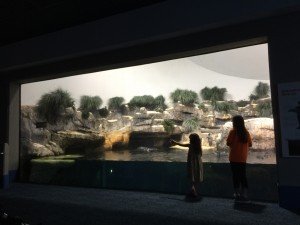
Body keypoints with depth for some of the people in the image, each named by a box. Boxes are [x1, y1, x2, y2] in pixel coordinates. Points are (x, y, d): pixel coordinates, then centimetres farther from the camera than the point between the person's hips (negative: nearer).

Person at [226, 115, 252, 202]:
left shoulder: (233, 131, -10)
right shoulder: (246, 132, 3)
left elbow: (228, 143, -11)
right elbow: (250, 144, 10)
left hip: (234, 158, -4)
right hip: (243, 158, 4)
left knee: (236, 176, 4)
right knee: (243, 176, 10)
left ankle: (237, 194, 8)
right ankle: (244, 195, 8)